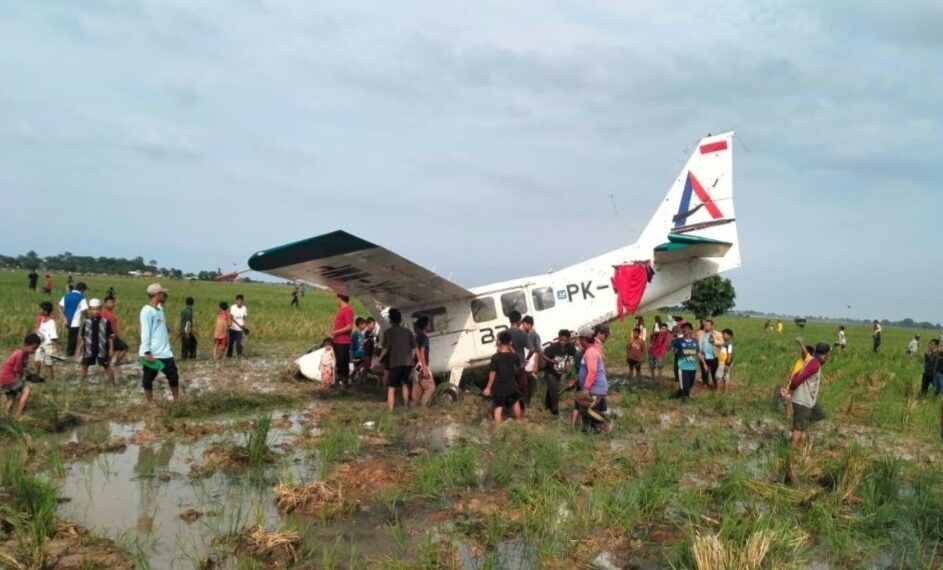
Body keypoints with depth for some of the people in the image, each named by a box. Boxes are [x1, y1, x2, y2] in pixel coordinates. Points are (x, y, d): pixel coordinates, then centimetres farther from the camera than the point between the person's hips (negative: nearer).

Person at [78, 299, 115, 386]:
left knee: (107, 366, 6)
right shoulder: (86, 323, 2)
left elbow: (110, 336, -3)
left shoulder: (105, 322, -5)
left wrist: (111, 348, -6)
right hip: (89, 349, 3)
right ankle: (80, 384, 21)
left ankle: (113, 384, 14)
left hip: (102, 349, -2)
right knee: (84, 366, 9)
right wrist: (80, 348, 6)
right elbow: (83, 337, 9)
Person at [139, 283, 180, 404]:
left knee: (173, 376, 10)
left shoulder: (159, 309, 14)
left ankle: (176, 400, 22)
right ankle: (151, 404, 15)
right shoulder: (147, 310, -12)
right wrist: (147, 352, -18)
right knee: (148, 379, 7)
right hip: (152, 353, -8)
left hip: (165, 352, 8)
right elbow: (145, 332, -16)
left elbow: (162, 330, 10)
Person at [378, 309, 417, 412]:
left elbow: (385, 348, -6)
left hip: (395, 363, -5)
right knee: (405, 383, 26)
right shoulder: (408, 331, 12)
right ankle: (406, 406, 35)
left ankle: (390, 410, -13)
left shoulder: (388, 331, 0)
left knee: (391, 387, -2)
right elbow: (414, 347, 10)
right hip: (408, 362, 5)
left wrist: (379, 360, 7)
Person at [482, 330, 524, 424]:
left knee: (498, 408, 3)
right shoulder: (513, 355, -8)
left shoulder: (495, 357, -17)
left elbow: (492, 373, -13)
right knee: (515, 403, 25)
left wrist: (488, 387, -3)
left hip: (498, 388, -3)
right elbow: (520, 365, 12)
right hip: (511, 386, 3)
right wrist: (512, 351, 10)